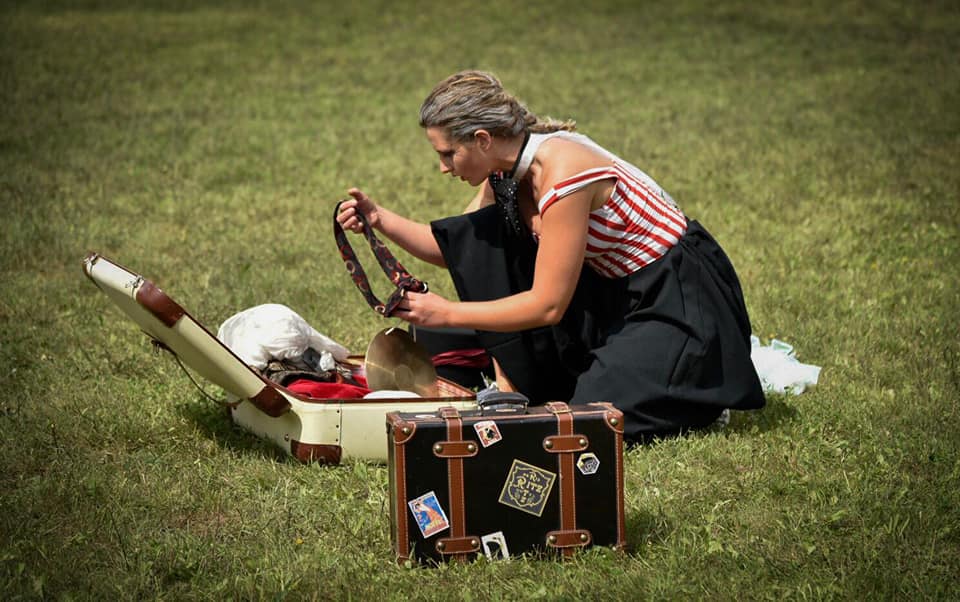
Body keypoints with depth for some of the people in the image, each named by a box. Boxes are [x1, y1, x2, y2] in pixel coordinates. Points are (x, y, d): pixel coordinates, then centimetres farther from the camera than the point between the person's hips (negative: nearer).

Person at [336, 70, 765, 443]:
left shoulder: (562, 174, -29)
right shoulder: (509, 169, -3)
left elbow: (548, 305, -25)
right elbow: (458, 251, 8)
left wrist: (447, 313, -21)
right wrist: (380, 220, -6)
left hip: (680, 304, -9)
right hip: (616, 294, 9)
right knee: (486, 236, -5)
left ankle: (704, 392, 5)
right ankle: (510, 386, 2)